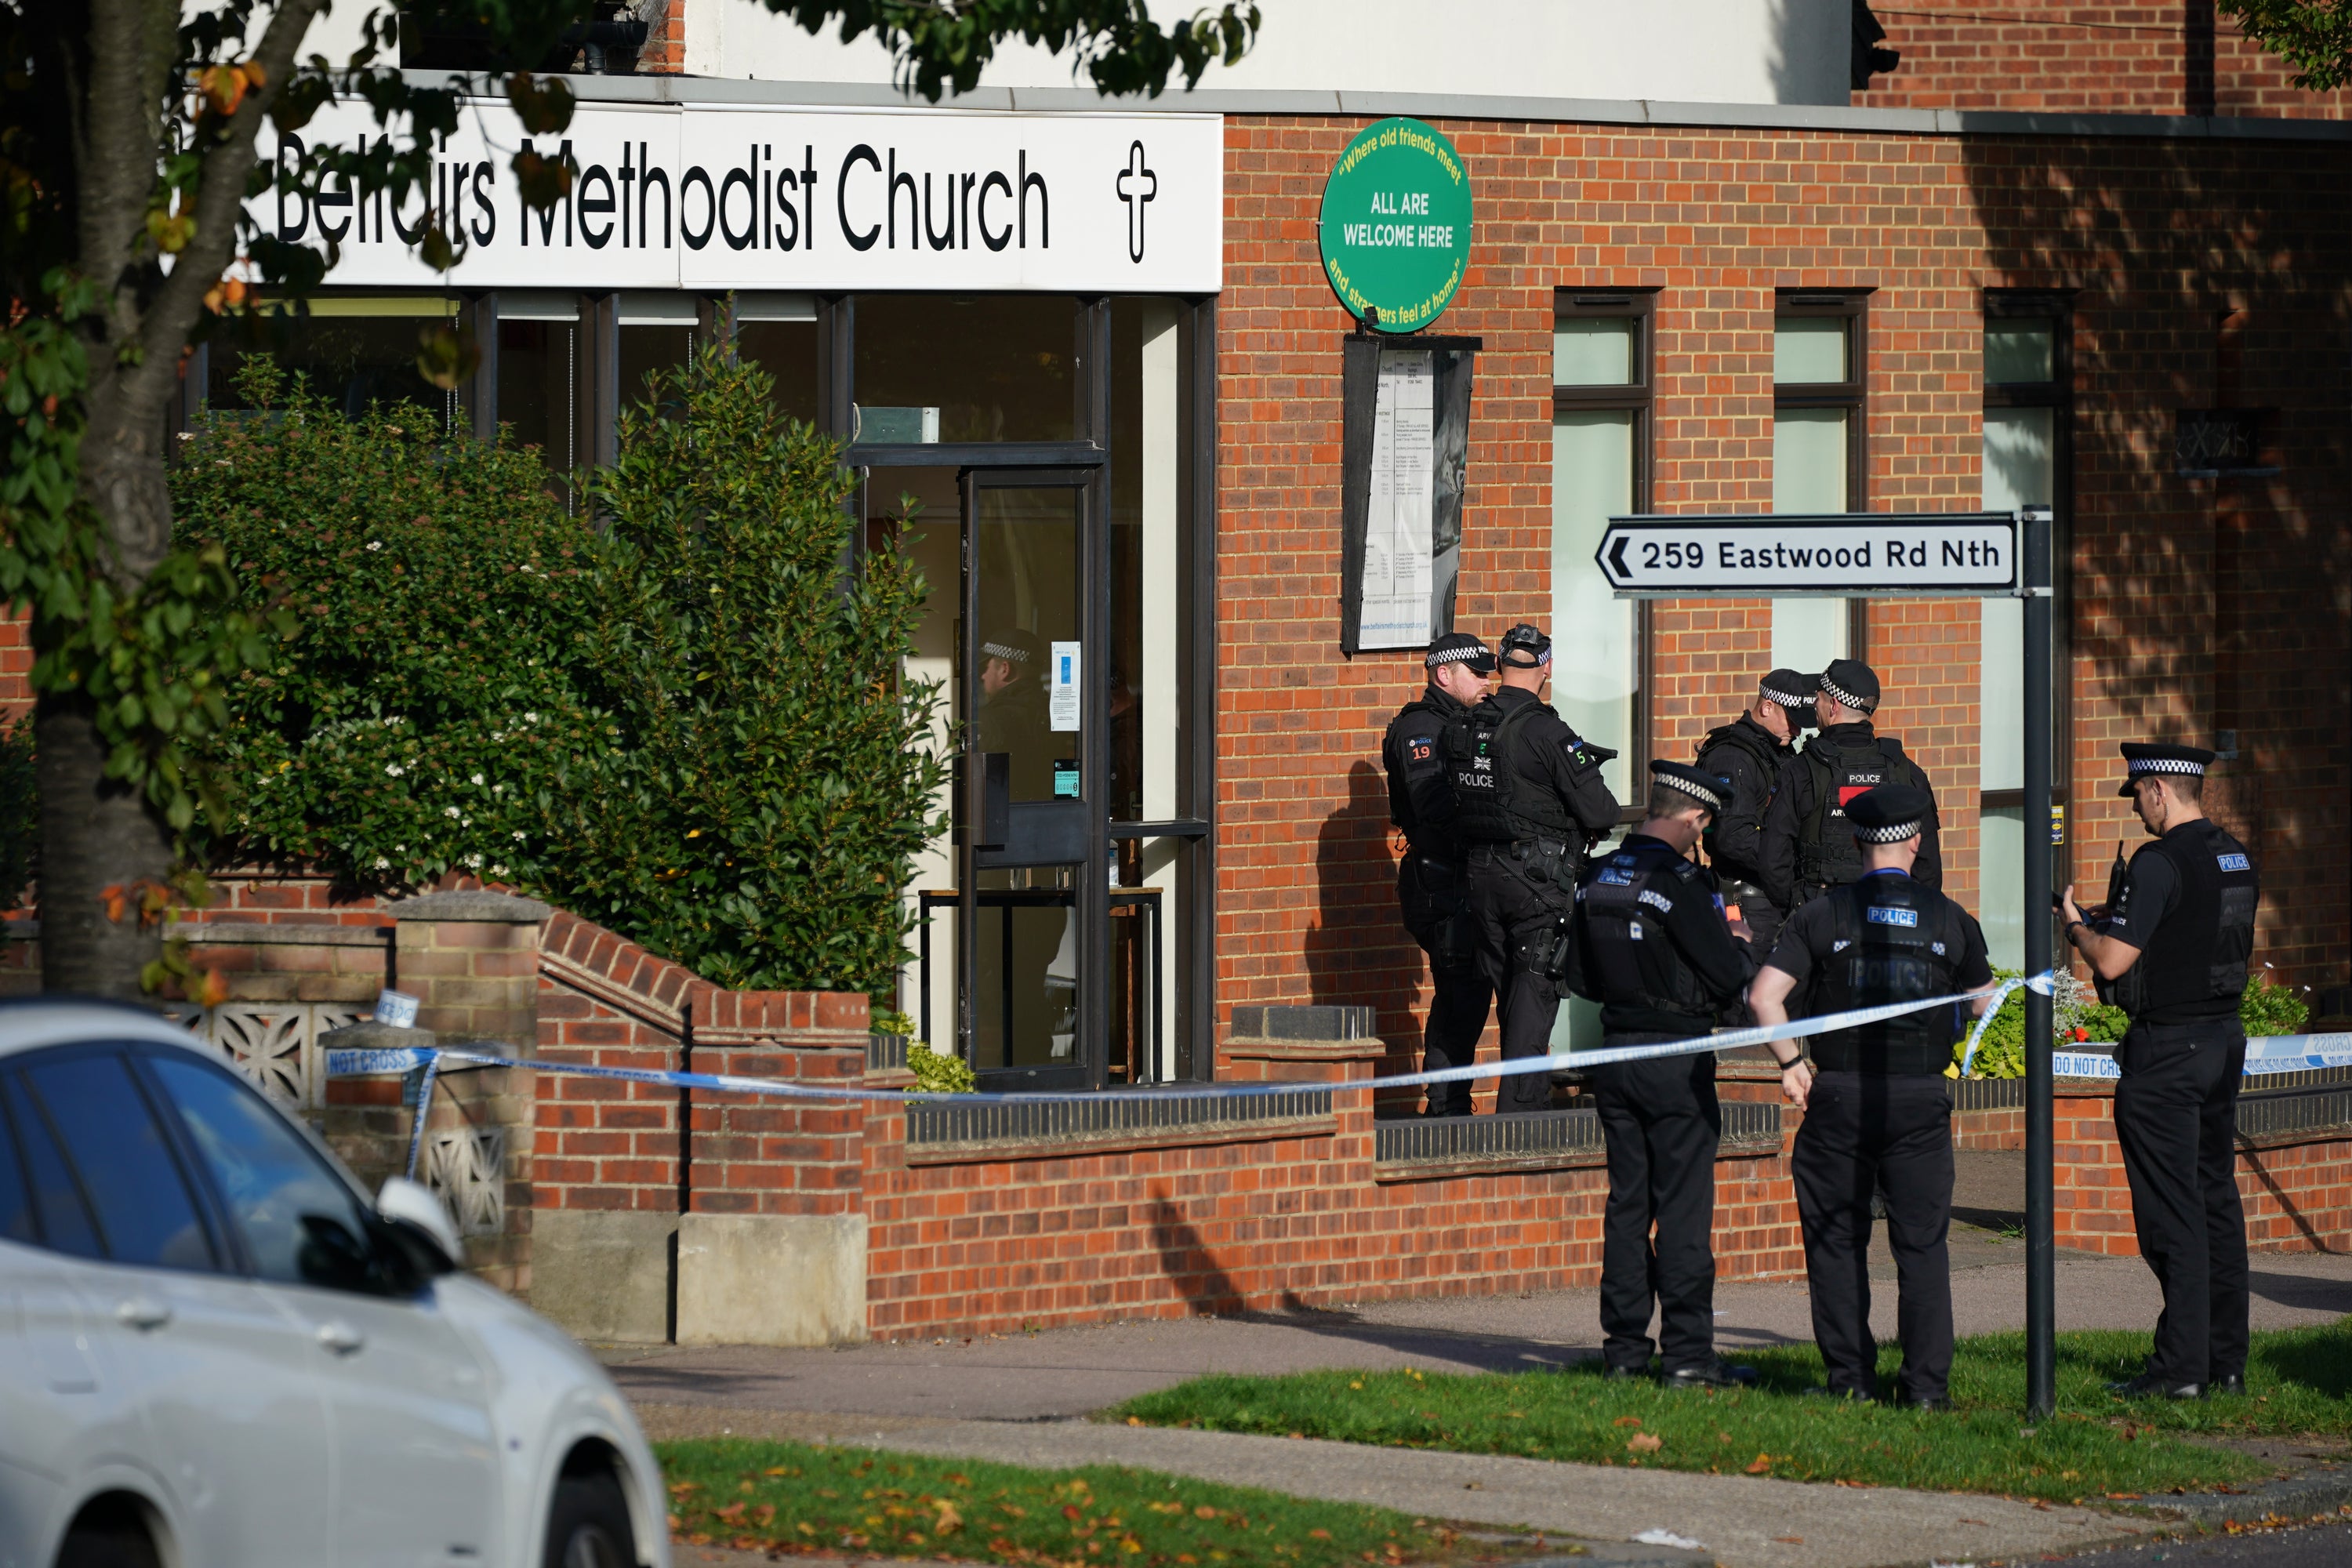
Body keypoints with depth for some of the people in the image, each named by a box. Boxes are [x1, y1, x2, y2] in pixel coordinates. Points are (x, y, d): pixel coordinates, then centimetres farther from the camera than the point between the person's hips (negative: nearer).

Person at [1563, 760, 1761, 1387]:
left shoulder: (1595, 880, 5)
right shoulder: (1682, 886, -17)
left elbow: (1581, 977, 12)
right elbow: (1728, 978, -14)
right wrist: (1740, 945, 6)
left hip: (1616, 1053, 6)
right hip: (1677, 1059, -6)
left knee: (1627, 1202, 12)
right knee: (1683, 1207, -2)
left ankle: (1624, 1347, 14)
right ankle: (1688, 1352, -2)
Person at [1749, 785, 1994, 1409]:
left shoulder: (1823, 916, -1)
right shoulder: (1950, 920, 2)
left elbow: (1764, 995, -9)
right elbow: (1984, 1004, 14)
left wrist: (1791, 1064, 1)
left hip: (1840, 1098, 0)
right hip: (1921, 1098, 1)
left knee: (1837, 1241, 9)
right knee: (1922, 1244, 5)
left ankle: (1850, 1377, 7)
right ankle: (1927, 1381, 0)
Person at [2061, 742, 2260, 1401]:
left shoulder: (2161, 864, -17)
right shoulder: (2236, 860, 10)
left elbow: (2113, 961, -19)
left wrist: (2077, 927, 2)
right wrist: (2115, 923, 21)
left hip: (2167, 1050, -8)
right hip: (2224, 1038, 8)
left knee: (2172, 1209, -5)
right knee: (2216, 1196, 13)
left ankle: (2182, 1365, -6)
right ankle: (2226, 1360, 15)